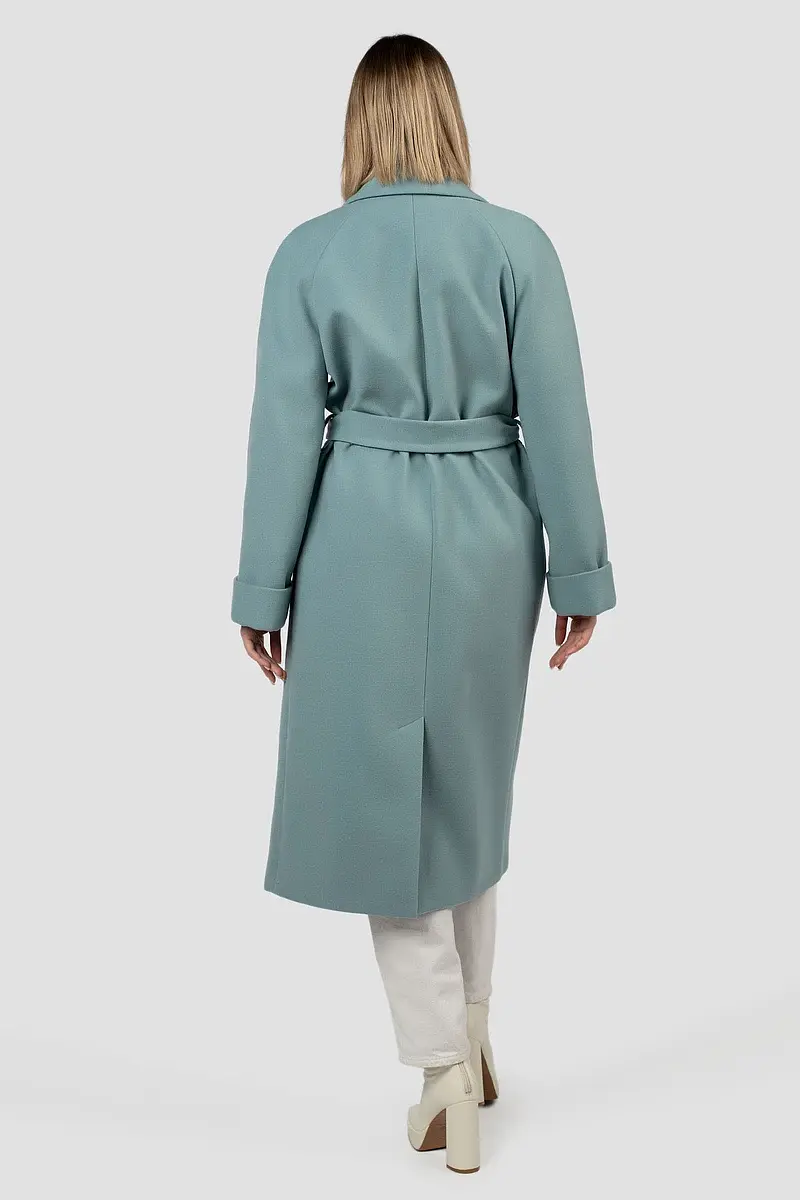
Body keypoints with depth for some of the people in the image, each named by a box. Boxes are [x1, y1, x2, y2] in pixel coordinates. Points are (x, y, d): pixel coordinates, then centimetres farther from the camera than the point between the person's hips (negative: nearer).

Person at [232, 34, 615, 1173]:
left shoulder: (310, 252, -3)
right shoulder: (518, 244, -2)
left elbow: (288, 431, -4)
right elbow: (556, 423, -3)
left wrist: (263, 591, 3)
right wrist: (580, 574, 5)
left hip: (361, 543, -2)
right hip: (487, 539, 2)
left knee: (381, 798, 8)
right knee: (471, 791, 19)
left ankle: (448, 1074, 10)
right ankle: (470, 1039, 32)